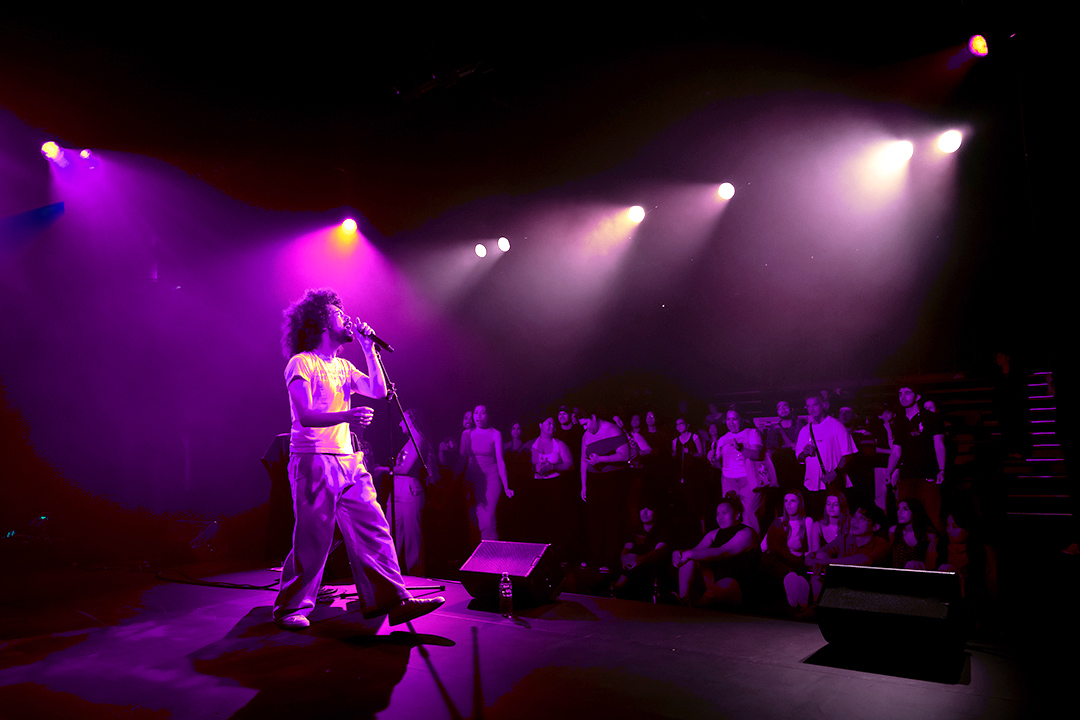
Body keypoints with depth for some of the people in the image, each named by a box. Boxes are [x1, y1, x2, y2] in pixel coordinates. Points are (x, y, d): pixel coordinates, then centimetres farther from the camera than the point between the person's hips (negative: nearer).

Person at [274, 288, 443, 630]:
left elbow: (378, 390, 11)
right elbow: (305, 415, -15)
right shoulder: (302, 363, -4)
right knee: (313, 540, -2)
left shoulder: (343, 366, 19)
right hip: (314, 460, -7)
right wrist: (347, 415, -31)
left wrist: (368, 348, 7)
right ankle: (290, 608, 16)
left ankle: (392, 600, 3)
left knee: (373, 529, 0)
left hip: (348, 460, 7)